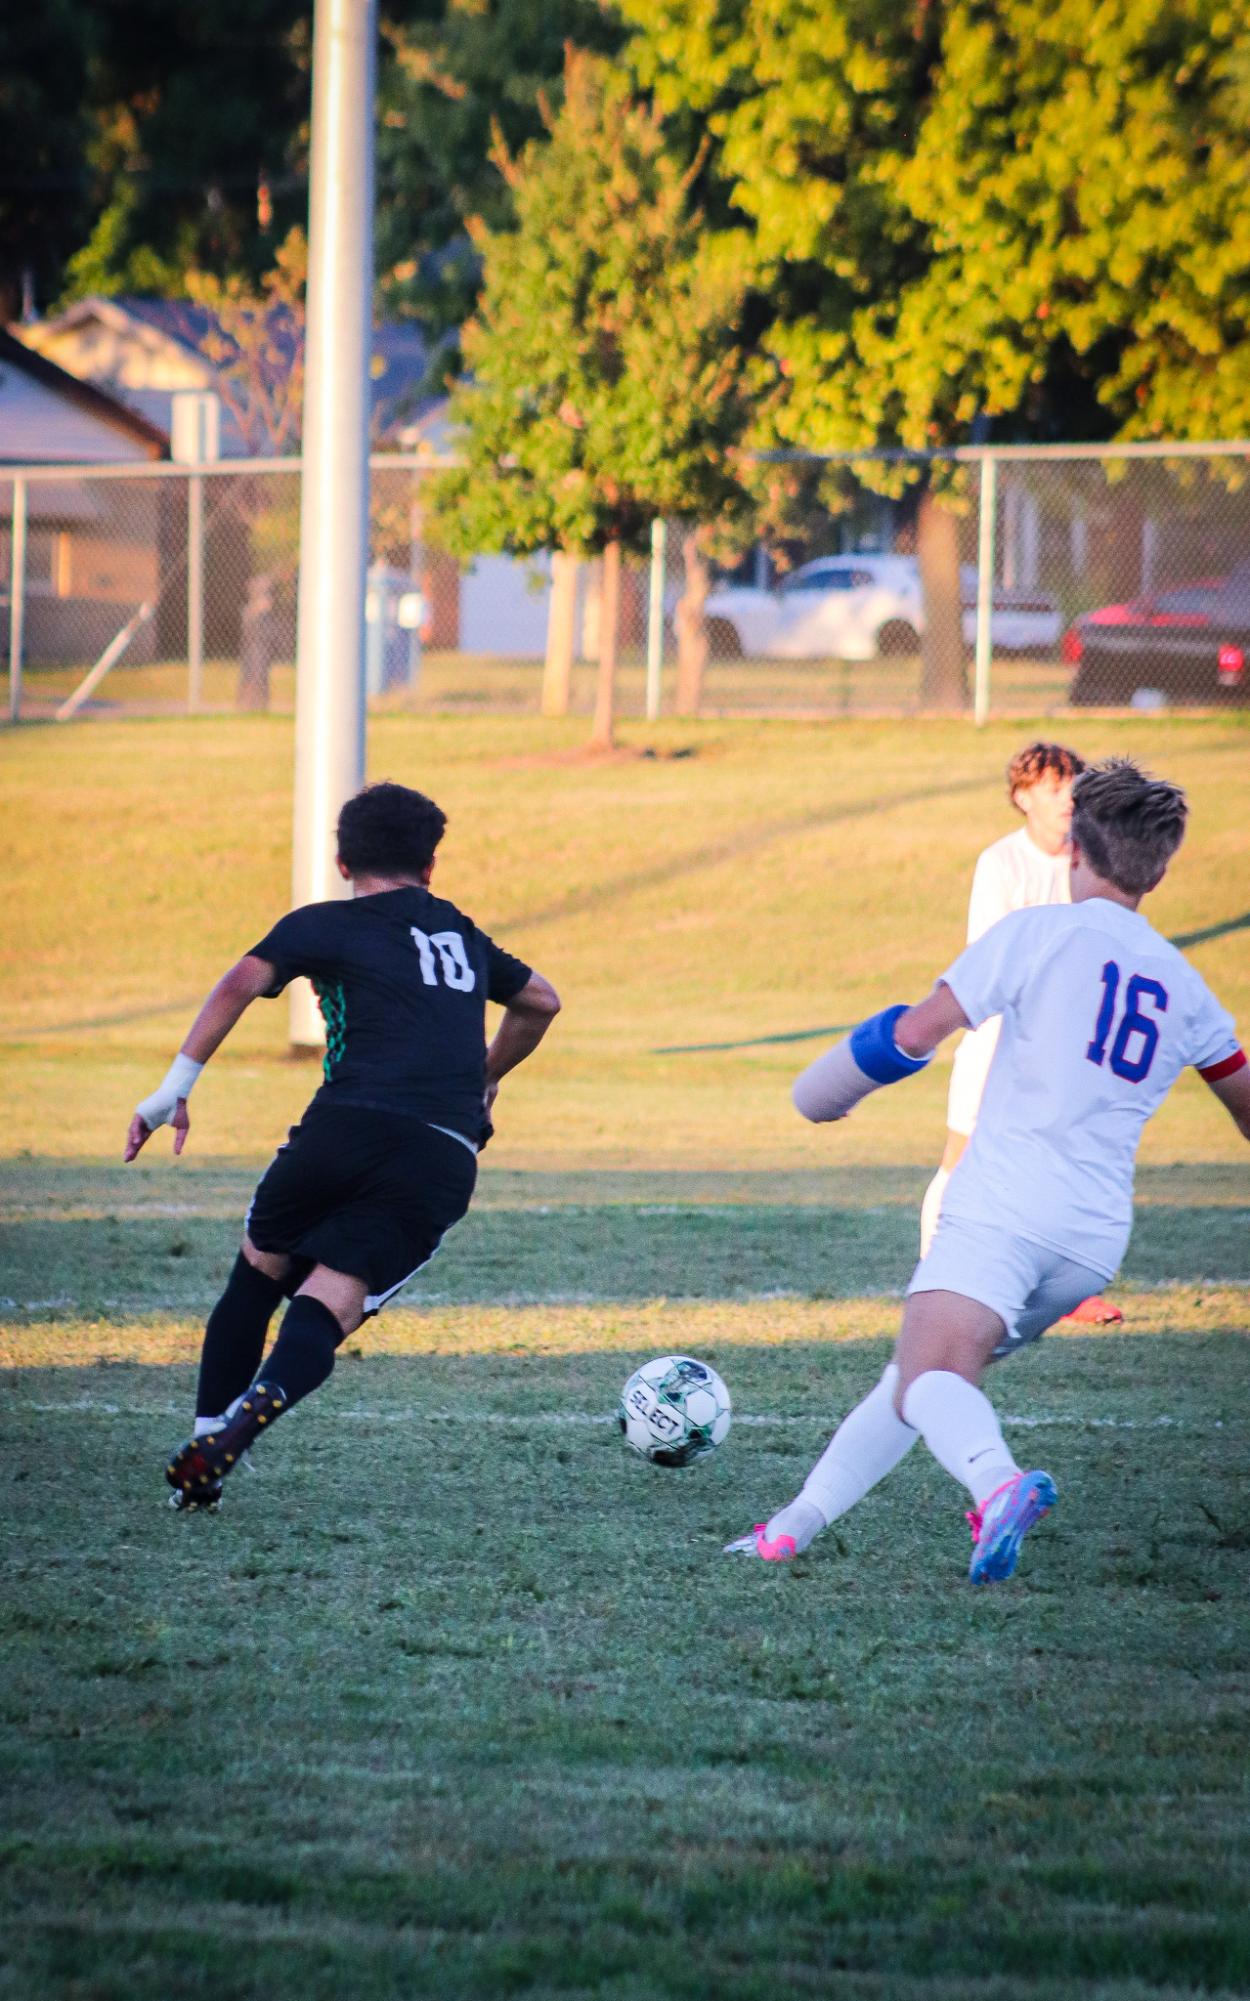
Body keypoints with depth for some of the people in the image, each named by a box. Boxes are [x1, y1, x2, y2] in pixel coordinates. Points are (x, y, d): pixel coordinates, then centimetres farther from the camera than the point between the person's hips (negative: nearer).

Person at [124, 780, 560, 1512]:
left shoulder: (329, 925, 12)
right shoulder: (463, 936, 27)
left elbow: (243, 982, -4)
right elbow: (541, 1002, 43)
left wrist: (174, 1088, -5)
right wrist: (482, 1083, 56)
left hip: (349, 1126, -2)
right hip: (444, 1160, 2)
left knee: (258, 1273, 21)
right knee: (325, 1309, -3)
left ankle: (208, 1434, 13)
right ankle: (256, 1407, -33)